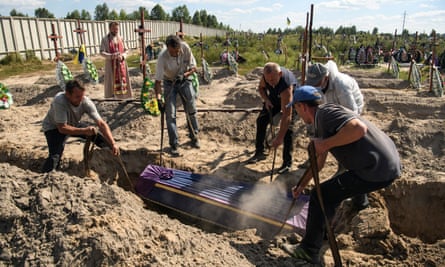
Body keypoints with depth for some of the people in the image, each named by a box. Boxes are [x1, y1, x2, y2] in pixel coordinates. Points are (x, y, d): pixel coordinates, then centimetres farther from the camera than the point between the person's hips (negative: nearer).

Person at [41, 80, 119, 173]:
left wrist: (113, 144, -37)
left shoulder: (86, 102, -26)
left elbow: (101, 123, -27)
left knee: (103, 139, -10)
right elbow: (62, 128, -35)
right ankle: (45, 175, 6)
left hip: (74, 125, 4)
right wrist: (84, 131, -46)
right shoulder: (59, 101, -37)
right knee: (54, 158, -25)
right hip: (54, 127, -4)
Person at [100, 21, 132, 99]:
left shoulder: (120, 38, 9)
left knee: (123, 81, 5)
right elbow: (102, 52, -7)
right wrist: (111, 56, -24)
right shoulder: (105, 39, -1)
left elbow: (126, 50, 9)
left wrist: (122, 56, -13)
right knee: (111, 82, -2)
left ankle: (123, 97, 14)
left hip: (121, 64, 3)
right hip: (111, 65, -3)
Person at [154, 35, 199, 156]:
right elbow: (158, 81, -26)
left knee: (191, 110, 6)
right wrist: (159, 99, -35)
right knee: (170, 114, -6)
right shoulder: (162, 57, -29)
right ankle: (173, 145, 4)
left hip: (185, 80, 2)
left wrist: (184, 75, -29)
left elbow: (193, 67, -11)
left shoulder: (185, 48, -23)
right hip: (169, 83, -2)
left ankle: (194, 136, 28)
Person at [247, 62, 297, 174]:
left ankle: (287, 162, -9)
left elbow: (286, 115, -48)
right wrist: (266, 100, -20)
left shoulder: (286, 85, -46)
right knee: (261, 120, 2)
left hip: (290, 98, -6)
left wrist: (279, 137, -49)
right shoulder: (267, 75, -29)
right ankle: (259, 152, 17)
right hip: (274, 97, 6)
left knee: (287, 128, -20)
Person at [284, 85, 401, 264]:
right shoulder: (321, 123, 18)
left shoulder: (326, 112, -13)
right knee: (332, 191, 27)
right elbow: (319, 162, 28)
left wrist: (325, 144, -21)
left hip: (376, 169, -10)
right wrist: (302, 185, 34)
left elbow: (359, 128, -32)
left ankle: (309, 251, 9)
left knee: (320, 196, -3)